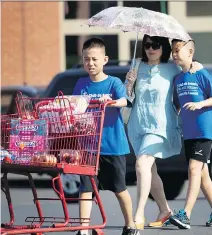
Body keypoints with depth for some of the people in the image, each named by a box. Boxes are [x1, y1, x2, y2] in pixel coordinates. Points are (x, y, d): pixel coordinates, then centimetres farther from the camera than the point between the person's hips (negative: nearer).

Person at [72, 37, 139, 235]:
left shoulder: (113, 83, -4)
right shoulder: (81, 85, 6)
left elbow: (123, 101, -21)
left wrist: (110, 101, -42)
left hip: (114, 145, -2)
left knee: (119, 189, 9)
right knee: (86, 187, -5)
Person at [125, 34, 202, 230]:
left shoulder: (172, 69, 0)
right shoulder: (139, 68, 9)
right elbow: (127, 98, 10)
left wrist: (196, 67, -9)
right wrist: (130, 83, -10)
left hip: (160, 126, -5)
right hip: (137, 125, 5)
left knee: (143, 164, -20)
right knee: (150, 170, 10)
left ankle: (139, 216, -23)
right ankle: (165, 211, 25)